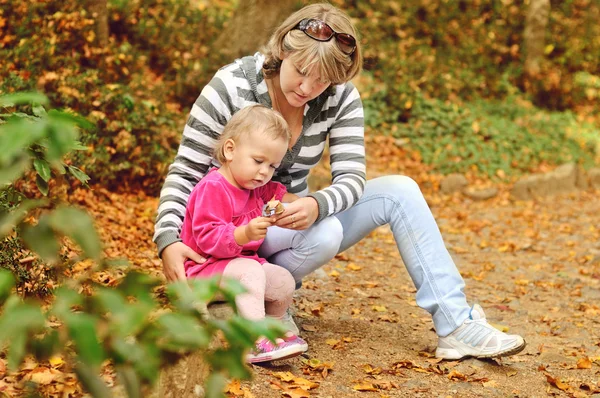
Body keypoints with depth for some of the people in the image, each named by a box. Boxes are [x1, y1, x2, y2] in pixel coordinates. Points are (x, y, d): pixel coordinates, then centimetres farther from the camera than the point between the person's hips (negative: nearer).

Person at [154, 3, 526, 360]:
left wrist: (317, 205, -39)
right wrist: (168, 240, -31)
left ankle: (456, 326, -13)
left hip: (294, 221, 5)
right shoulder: (231, 88, -18)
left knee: (399, 190, -12)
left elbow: (351, 177, -16)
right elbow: (185, 171, -15)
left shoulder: (341, 98, -9)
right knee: (324, 233, -35)